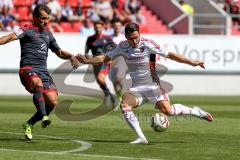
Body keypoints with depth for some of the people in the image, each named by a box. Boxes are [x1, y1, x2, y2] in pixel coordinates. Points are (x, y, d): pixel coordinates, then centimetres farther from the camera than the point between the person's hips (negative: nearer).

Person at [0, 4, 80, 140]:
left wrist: (70, 56, 14)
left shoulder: (48, 34, 22)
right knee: (38, 84, -40)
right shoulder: (28, 30, 1)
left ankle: (29, 124, 12)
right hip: (28, 69, -7)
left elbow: (59, 52, 35)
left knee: (53, 102, -6)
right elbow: (12, 37, -19)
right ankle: (44, 117, -48)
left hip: (43, 70, 7)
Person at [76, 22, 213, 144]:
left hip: (152, 84, -4)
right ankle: (141, 137, -19)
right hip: (136, 87, 4)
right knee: (125, 105, -23)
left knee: (167, 110, -21)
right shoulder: (123, 47, 1)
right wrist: (87, 61, -2)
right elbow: (105, 58, 11)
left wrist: (192, 62, -12)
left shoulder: (147, 44, -12)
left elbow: (169, 55, -10)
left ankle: (195, 111, 5)